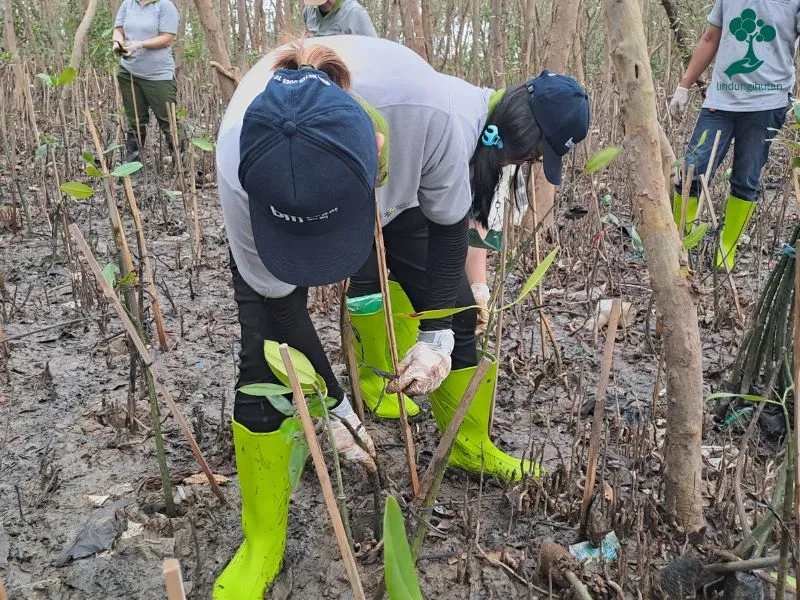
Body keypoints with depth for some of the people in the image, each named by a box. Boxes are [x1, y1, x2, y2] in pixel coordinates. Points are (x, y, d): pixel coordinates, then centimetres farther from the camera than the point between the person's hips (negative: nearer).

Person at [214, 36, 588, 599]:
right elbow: (277, 297, -24)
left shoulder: (430, 109, -42)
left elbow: (448, 225, -19)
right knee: (266, 360, -12)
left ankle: (471, 446, 35)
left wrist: (436, 335, -21)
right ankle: (263, 543, 8)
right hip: (278, 202, -1)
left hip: (396, 193, 2)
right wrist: (332, 402, -18)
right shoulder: (240, 166, -42)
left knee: (459, 314, 4)